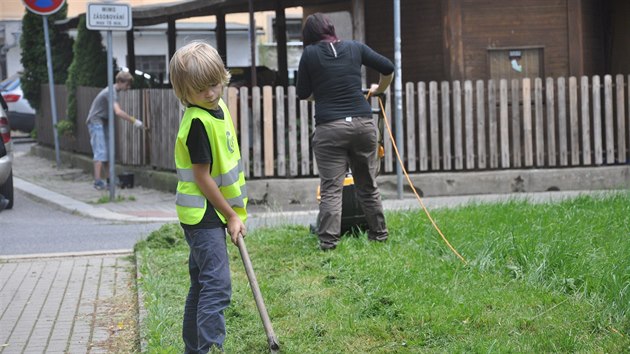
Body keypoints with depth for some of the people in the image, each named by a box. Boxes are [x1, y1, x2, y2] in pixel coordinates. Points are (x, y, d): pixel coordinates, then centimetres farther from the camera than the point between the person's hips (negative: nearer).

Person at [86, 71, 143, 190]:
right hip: (96, 122, -10)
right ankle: (98, 182, -17)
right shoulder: (111, 92, -21)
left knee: (108, 152, 8)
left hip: (104, 123, 10)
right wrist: (134, 121, -32)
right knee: (100, 152, -14)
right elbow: (118, 112, -34)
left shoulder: (113, 91, 10)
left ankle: (107, 179, 11)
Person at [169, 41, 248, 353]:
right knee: (217, 285, -15)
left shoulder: (218, 108, 7)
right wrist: (231, 216, -13)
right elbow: (202, 177, -19)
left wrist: (233, 213, 18)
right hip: (204, 213, -9)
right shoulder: (198, 122, -21)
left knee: (202, 284, 16)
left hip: (209, 213, 9)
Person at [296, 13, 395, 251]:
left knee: (331, 188, -1)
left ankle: (328, 240, -8)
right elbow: (388, 68, 13)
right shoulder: (355, 48, 7)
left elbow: (303, 94, 5)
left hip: (329, 128, -3)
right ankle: (379, 233, 24)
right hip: (363, 123, 3)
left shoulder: (310, 54, 1)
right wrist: (380, 89, 31)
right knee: (368, 184, 15)